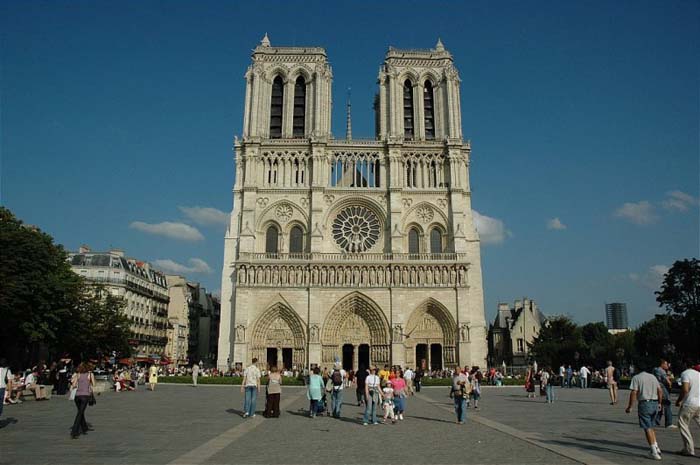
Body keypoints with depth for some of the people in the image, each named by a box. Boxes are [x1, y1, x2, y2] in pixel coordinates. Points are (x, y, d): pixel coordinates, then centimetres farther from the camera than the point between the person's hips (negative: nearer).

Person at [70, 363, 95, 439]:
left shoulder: (78, 374, 10)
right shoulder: (90, 374, 5)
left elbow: (73, 386, 5)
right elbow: (93, 385, 10)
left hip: (77, 395, 3)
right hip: (85, 395, -3)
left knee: (81, 412, 20)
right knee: (80, 413, -1)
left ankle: (84, 428, 31)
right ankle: (74, 432, -9)